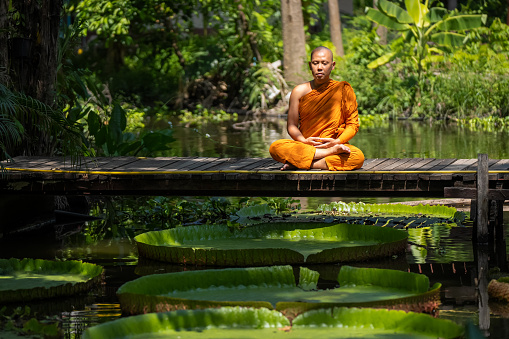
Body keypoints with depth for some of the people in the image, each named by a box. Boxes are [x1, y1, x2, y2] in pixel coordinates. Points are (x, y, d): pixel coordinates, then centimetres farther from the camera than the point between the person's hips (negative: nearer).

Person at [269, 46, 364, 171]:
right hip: (305, 146, 1)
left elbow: (353, 124, 4)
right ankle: (331, 152, -29)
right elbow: (291, 126, 7)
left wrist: (337, 141, -15)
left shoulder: (343, 89, 3)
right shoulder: (299, 91, 6)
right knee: (275, 148, -30)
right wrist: (305, 141, -14)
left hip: (332, 144, -1)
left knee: (358, 157, -35)